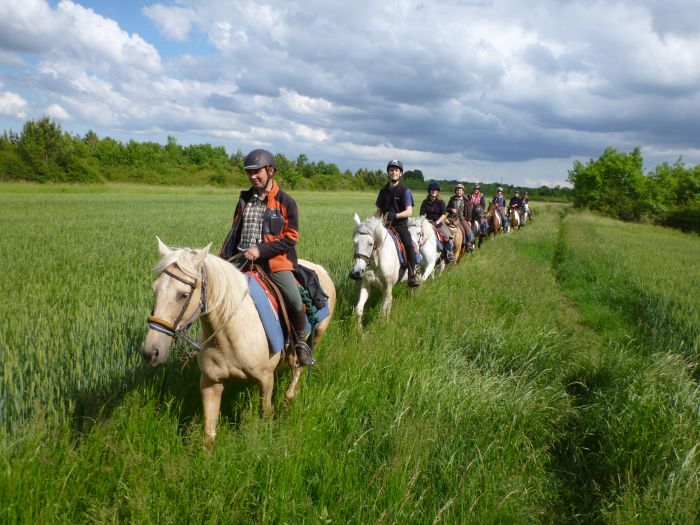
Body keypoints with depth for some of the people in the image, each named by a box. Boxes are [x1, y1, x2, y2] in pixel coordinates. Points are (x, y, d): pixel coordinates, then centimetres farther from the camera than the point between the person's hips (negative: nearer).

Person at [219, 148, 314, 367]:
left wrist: (261, 250, -17)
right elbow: (234, 232, 22)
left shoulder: (285, 201, 0)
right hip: (242, 259, 5)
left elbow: (290, 238, -6)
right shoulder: (245, 199, 14)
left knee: (294, 300, -22)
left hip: (274, 260, -4)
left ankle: (301, 342, 5)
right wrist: (221, 258, 12)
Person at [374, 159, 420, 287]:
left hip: (401, 225, -4)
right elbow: (379, 211, 14)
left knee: (409, 244, -29)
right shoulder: (383, 191, 10)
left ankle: (412, 275, -23)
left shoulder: (405, 191, -4)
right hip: (386, 225, 4)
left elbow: (409, 211, -12)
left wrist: (394, 215, -28)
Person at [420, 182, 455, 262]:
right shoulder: (425, 202, 7)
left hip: (439, 221, -2)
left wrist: (437, 222, -20)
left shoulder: (441, 202, 1)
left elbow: (444, 215, -7)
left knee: (447, 235, -21)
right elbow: (423, 214, 4)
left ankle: (449, 252, -7)